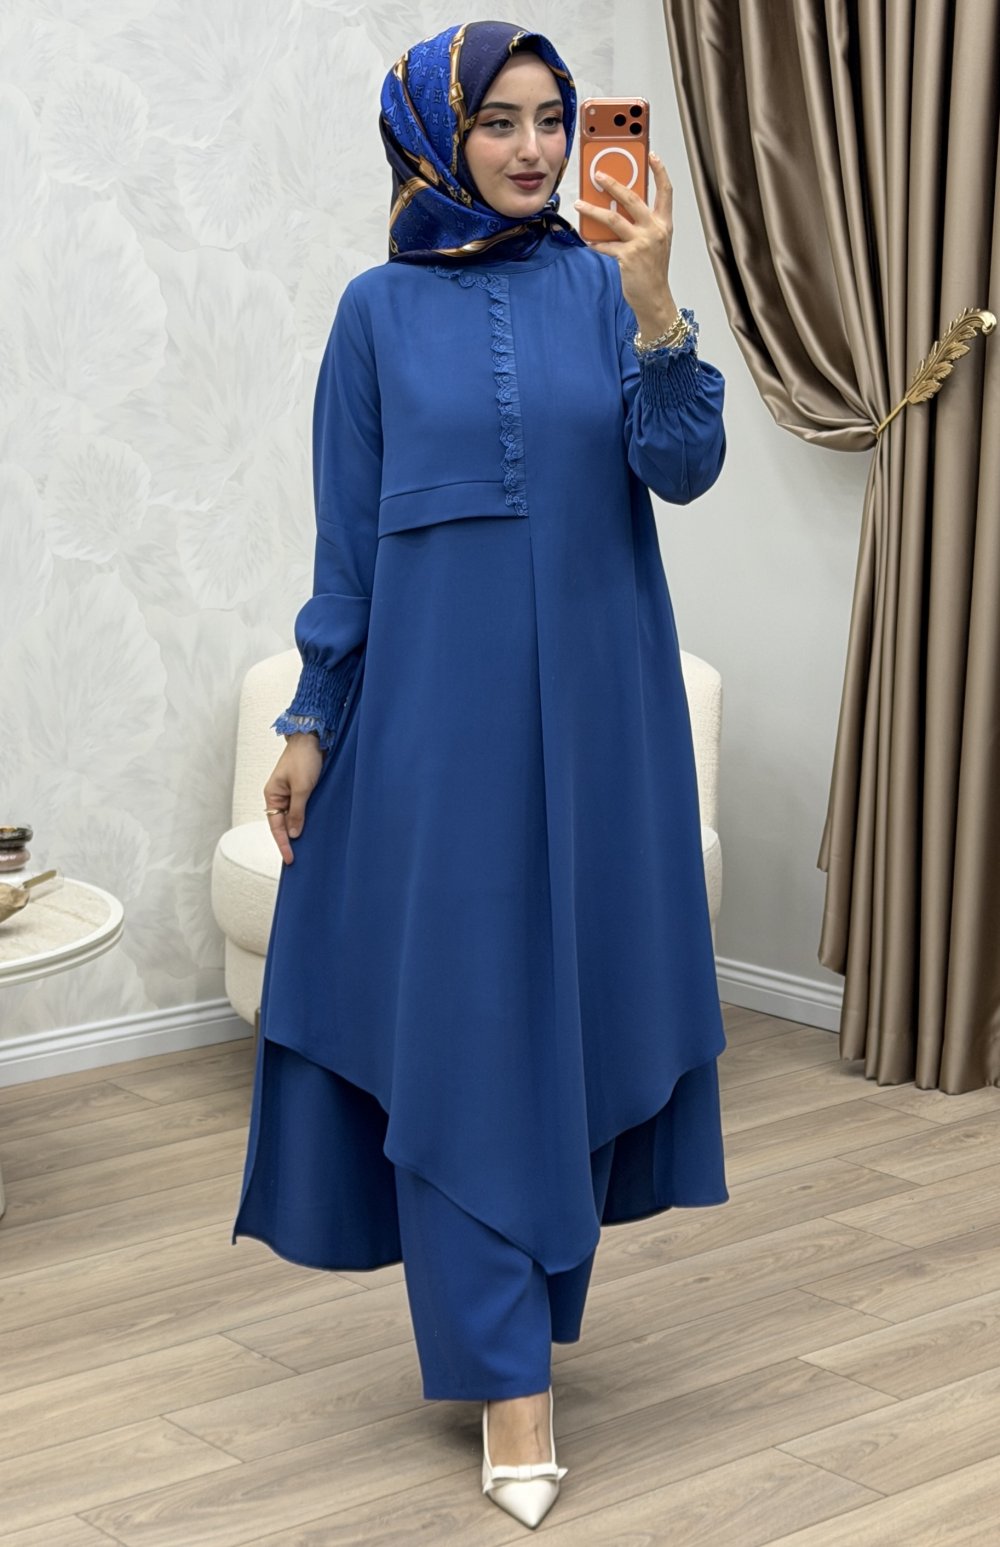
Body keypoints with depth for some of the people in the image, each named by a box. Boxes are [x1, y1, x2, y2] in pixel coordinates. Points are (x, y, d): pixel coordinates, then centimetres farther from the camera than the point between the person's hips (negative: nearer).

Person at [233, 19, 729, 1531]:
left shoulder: (604, 285, 4)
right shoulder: (380, 310, 2)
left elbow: (683, 470, -9)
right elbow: (346, 534, 4)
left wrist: (656, 310, -23)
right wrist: (312, 721, 1)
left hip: (595, 709, 2)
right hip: (435, 710, -1)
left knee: (580, 1003, 8)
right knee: (460, 1020, -3)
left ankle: (533, 1315, 26)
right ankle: (510, 1378, 2)